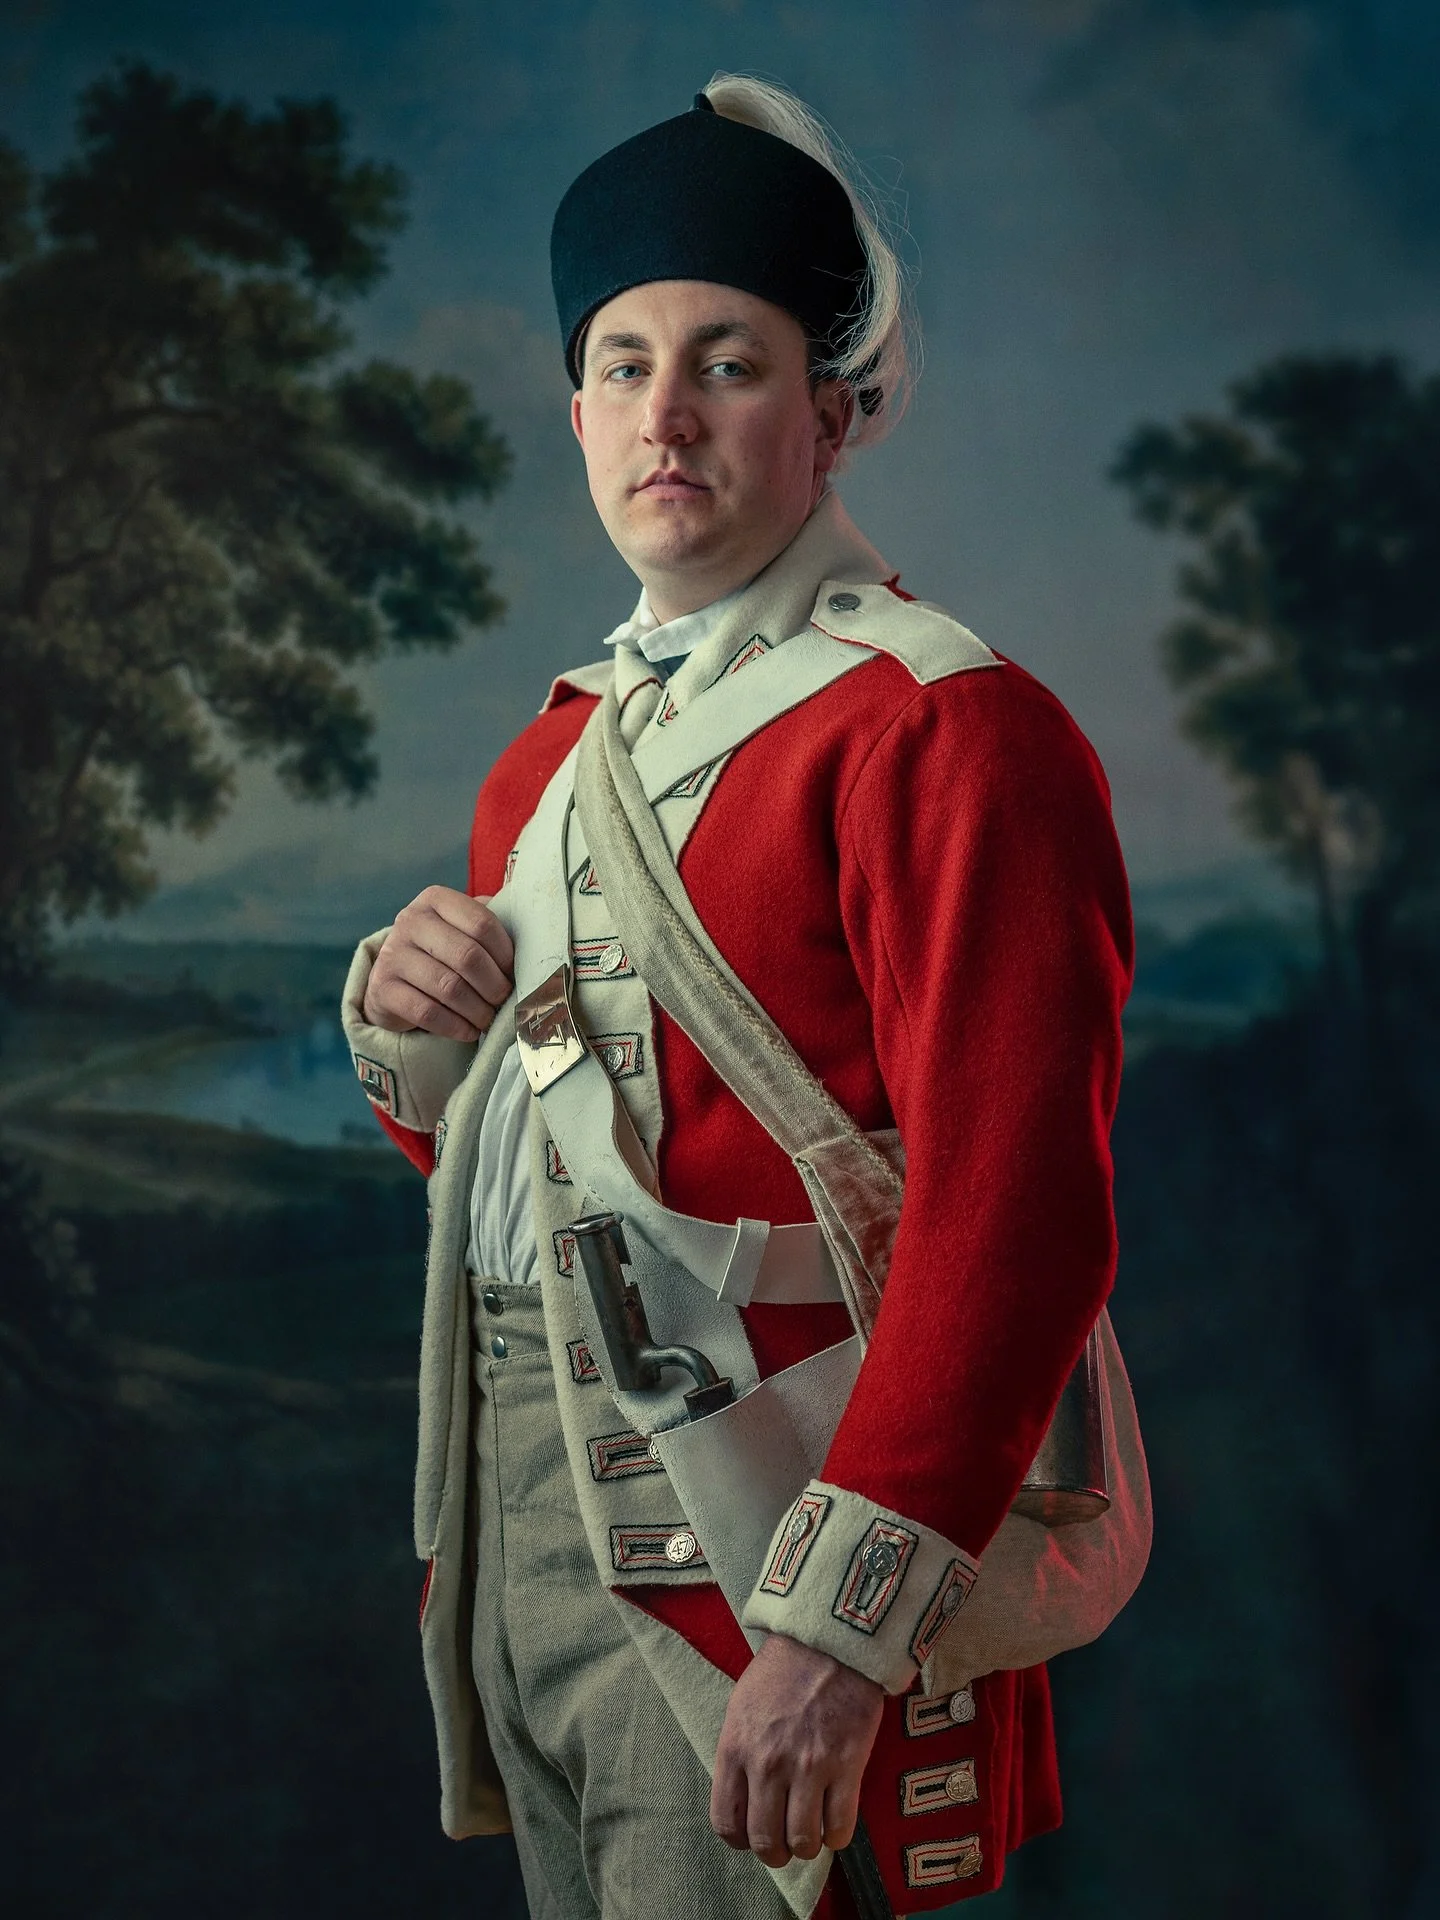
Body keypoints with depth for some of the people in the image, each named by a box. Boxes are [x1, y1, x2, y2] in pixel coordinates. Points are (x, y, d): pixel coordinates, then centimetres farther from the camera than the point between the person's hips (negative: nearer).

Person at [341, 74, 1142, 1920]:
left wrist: (836, 1622, -25)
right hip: (510, 1523, 8)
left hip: (741, 1562, -8)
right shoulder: (561, 744, 15)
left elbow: (1012, 1216, -20)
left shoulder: (949, 729, -12)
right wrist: (409, 1020, 1)